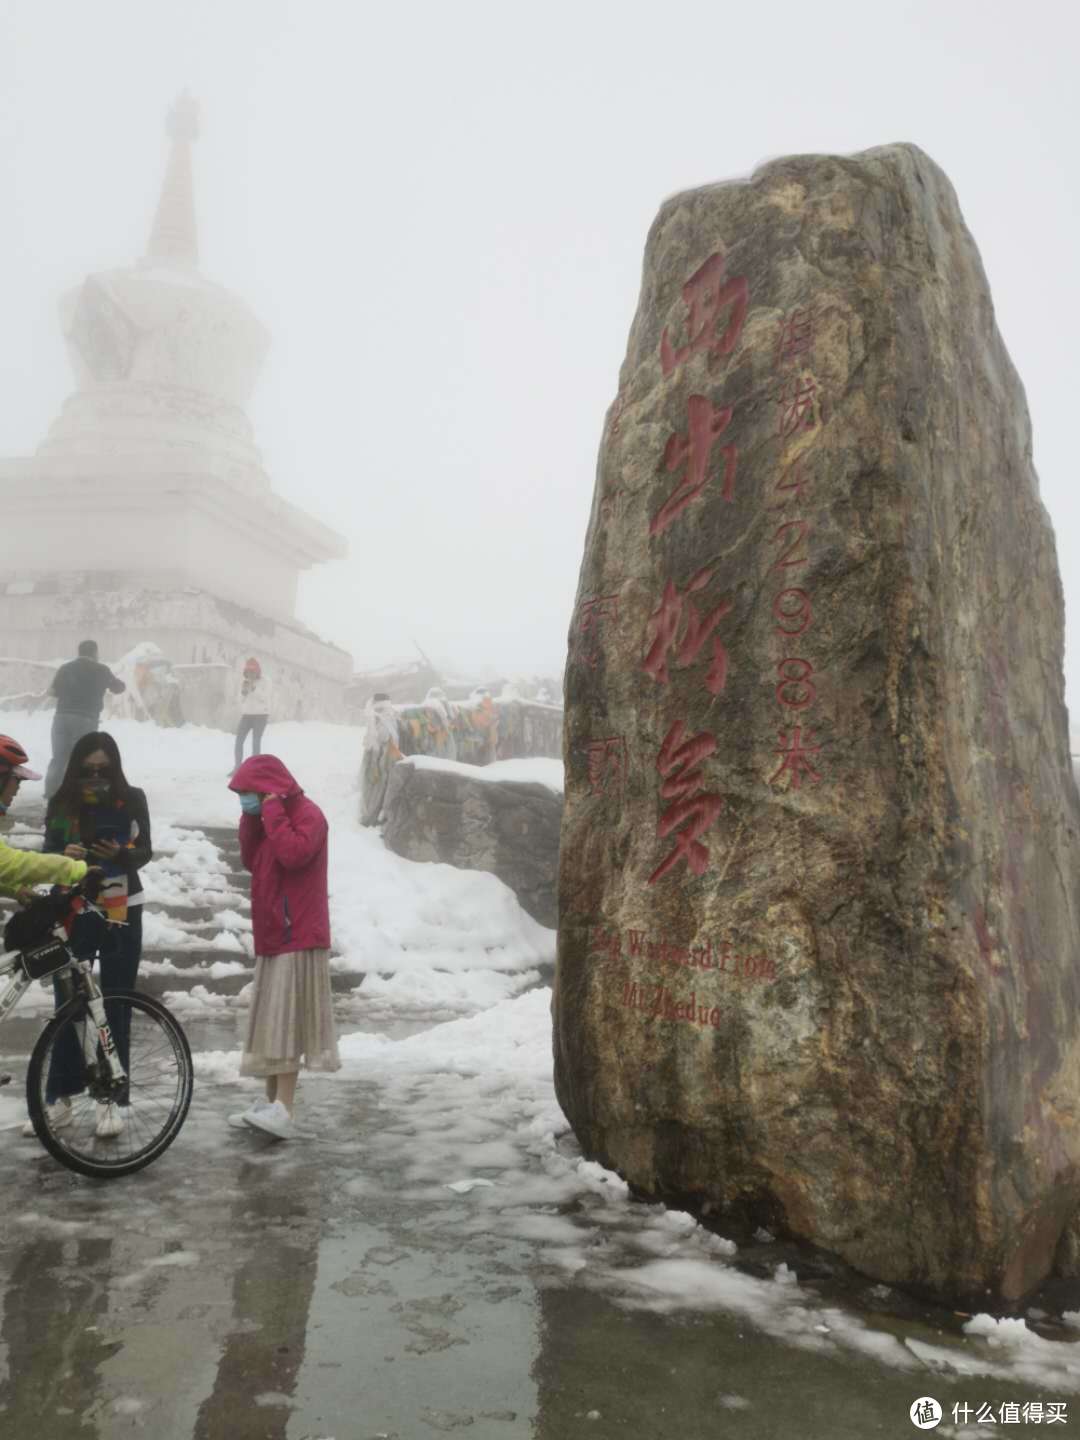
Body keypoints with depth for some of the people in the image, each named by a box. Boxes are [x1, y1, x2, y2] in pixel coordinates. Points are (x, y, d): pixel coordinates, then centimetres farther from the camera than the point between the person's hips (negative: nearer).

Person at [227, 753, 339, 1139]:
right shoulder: (273, 816, 17)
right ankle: (271, 1101, 19)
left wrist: (271, 811, -20)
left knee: (286, 1020, -13)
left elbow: (294, 853, -28)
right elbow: (251, 861, 13)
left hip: (297, 935, -9)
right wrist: (252, 818, 2)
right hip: (272, 934, 10)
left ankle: (283, 1112, -14)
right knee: (272, 1020, 12)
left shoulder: (307, 814, -11)